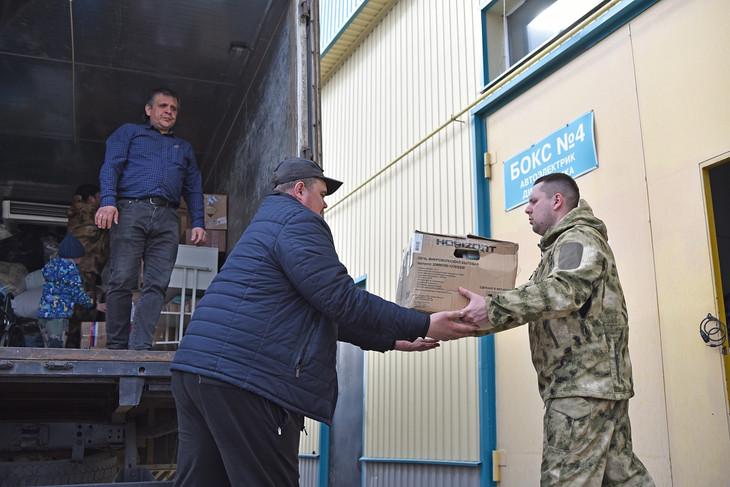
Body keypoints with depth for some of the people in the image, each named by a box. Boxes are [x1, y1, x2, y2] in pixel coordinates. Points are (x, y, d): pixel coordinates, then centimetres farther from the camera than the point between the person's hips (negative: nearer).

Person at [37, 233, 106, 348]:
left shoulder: (51, 265, 15)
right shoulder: (71, 269, -9)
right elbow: (78, 294, -10)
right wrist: (94, 305, 6)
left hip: (43, 313, 8)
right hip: (58, 316, -8)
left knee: (49, 348, 12)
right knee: (56, 346, -9)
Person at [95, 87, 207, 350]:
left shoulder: (184, 148, 31)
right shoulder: (130, 132, 21)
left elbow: (194, 189, 23)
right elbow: (111, 166, 6)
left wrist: (197, 223, 7)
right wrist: (108, 201, -12)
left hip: (166, 219, 3)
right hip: (130, 210, -3)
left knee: (157, 284, -10)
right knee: (122, 281, -9)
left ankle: (140, 347, -14)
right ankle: (116, 347, -2)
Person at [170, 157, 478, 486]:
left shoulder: (265, 225, 29)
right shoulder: (298, 221, -3)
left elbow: (320, 314, 29)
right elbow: (341, 300, -13)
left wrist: (391, 339, 27)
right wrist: (423, 326, -7)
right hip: (243, 378, -10)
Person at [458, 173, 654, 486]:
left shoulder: (580, 238, -6)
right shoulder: (562, 245, 27)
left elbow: (563, 291, -26)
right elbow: (542, 299, 21)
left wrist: (493, 308, -32)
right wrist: (485, 321, 9)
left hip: (583, 381, -11)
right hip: (598, 381, 11)